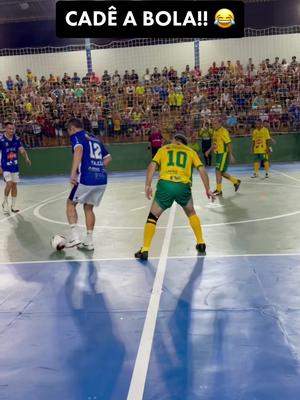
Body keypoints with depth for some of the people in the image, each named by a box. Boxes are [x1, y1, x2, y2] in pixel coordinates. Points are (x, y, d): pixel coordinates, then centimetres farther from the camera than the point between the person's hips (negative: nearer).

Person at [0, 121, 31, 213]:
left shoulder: (17, 139, 1)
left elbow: (22, 150, -2)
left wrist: (26, 158, -22)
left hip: (15, 166, 4)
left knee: (14, 185, 8)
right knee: (9, 183, -17)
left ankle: (13, 206, 19)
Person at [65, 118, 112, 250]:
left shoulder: (76, 136, 4)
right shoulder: (94, 138, 24)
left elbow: (79, 150, -19)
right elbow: (108, 157, 27)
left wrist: (73, 173, -26)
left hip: (87, 178, -6)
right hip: (102, 179, 6)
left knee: (71, 203, 14)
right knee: (89, 208, 20)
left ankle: (74, 236, 5)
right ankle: (89, 241, 21)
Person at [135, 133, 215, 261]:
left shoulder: (163, 149, 22)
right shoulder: (191, 151, 23)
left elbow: (152, 165, 7)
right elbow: (202, 170, 12)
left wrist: (148, 185, 3)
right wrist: (207, 189, 14)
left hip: (165, 184, -1)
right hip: (183, 186, 1)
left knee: (153, 216, 14)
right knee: (191, 213, 28)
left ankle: (144, 250, 10)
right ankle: (200, 243, 30)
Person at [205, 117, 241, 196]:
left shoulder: (223, 131, -14)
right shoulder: (215, 132, 12)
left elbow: (228, 144, -16)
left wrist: (231, 155, -19)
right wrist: (209, 150, 11)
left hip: (223, 154, -9)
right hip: (218, 154, 9)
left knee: (218, 171, -10)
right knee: (221, 172, 14)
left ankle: (219, 190, 0)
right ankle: (236, 181, 31)